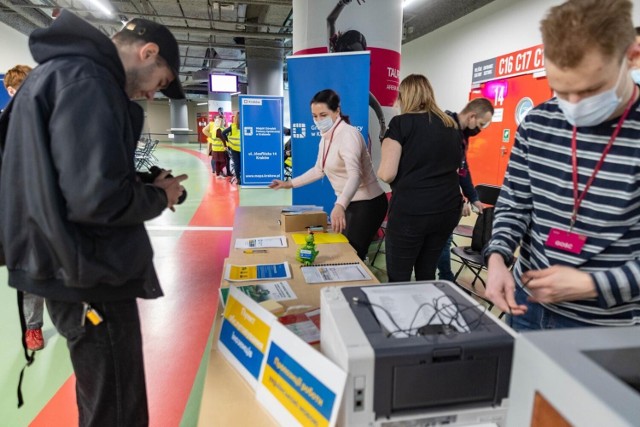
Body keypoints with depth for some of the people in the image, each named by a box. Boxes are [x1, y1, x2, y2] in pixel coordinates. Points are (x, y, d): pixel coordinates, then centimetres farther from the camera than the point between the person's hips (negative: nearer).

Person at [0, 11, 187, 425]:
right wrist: (158, 197, -10)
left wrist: (143, 184, 7)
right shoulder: (85, 79, -18)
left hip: (72, 265, 10)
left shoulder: (58, 71, 15)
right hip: (91, 274, -10)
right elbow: (97, 195, -29)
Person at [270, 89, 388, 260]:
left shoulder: (348, 134, -21)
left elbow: (355, 175, -36)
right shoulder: (326, 137, 7)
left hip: (368, 203, -9)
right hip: (350, 203, 9)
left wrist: (339, 205, -51)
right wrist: (290, 183, 21)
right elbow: (319, 170, 21)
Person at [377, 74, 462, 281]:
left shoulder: (401, 123, -6)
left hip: (410, 210, -6)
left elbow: (387, 174, -12)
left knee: (398, 278, 5)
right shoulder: (451, 125, 12)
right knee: (427, 273, 18)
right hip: (448, 208, 7)